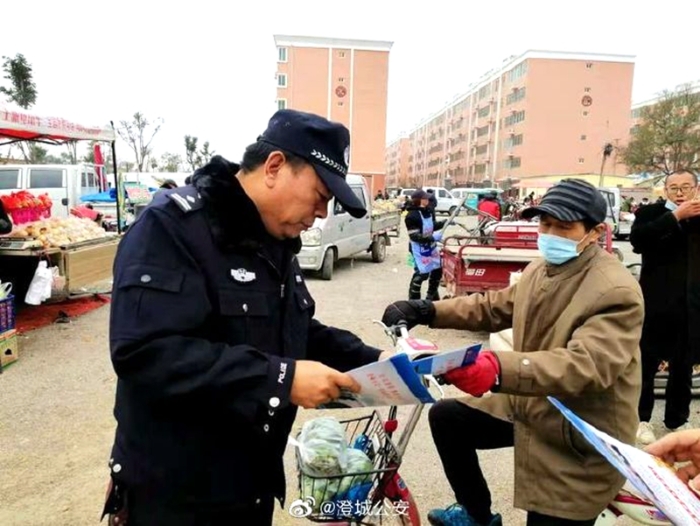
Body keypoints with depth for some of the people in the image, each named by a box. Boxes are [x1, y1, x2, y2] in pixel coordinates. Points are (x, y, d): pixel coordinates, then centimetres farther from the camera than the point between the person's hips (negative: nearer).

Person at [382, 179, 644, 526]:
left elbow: (586, 365, -38)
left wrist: (499, 369, -54)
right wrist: (426, 311, -5)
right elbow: (494, 307, 10)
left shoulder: (617, 292, -24)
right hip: (528, 407, 8)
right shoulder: (539, 270, 3)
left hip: (579, 443, -7)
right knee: (446, 417, 9)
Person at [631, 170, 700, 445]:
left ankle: (677, 420, 30)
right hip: (657, 303, -3)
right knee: (646, 364, 7)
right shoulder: (650, 213, -2)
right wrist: (676, 216, -21)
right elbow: (637, 240, -20)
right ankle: (642, 418, 22)